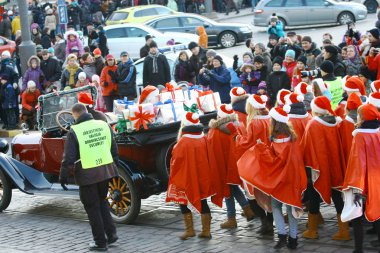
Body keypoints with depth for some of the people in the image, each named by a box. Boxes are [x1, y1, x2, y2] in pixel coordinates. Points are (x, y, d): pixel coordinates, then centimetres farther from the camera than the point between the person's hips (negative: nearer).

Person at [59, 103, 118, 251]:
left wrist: (63, 176, 0)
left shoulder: (74, 131, -11)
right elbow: (114, 149, 11)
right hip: (106, 171, 5)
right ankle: (111, 232, 18)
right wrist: (115, 167, 22)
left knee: (92, 208, 7)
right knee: (102, 201, 25)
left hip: (87, 175, -5)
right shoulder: (104, 125, 3)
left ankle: (100, 242, 12)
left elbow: (69, 157, -10)